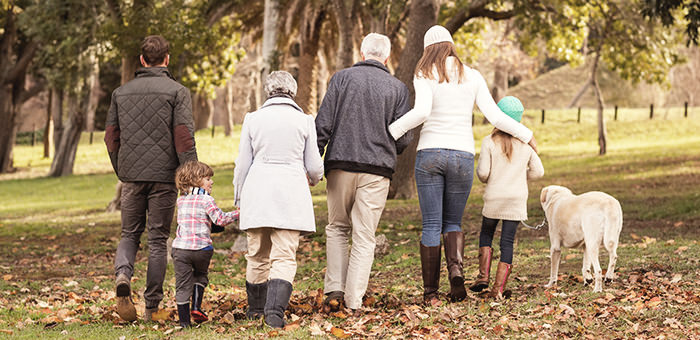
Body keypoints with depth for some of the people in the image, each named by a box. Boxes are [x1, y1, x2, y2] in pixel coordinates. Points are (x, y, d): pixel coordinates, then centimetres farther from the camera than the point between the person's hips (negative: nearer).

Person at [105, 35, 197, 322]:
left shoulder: (121, 92, 9)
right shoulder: (177, 92, -3)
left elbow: (111, 136, 10)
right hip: (163, 176, -2)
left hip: (131, 176, 3)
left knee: (130, 233, 15)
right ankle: (152, 307, 5)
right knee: (158, 239, 4)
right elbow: (184, 137, -11)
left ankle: (123, 273, -16)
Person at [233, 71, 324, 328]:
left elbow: (242, 164, 6)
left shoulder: (253, 119, 4)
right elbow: (314, 166, 6)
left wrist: (239, 197, 19)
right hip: (291, 192, -2)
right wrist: (313, 179, 30)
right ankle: (275, 310, -20)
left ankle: (256, 307, 28)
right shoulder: (304, 121, 2)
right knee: (284, 256, -4)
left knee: (257, 255, 15)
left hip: (257, 192, 2)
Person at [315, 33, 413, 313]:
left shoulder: (342, 78, 3)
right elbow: (403, 138, 1)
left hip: (340, 165, 0)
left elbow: (323, 124, -3)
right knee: (364, 238, 5)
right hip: (377, 170, 0)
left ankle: (334, 290, 3)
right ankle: (353, 303, 1)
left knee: (337, 229, 17)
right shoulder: (397, 88, 4)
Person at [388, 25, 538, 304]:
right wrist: (526, 135, 15)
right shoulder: (472, 76, 8)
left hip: (430, 154, -2)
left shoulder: (425, 76, -1)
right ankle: (456, 268, -13)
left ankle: (430, 292, 2)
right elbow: (495, 116, 3)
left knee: (431, 225, 3)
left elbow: (421, 112, -18)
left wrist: (389, 133, -13)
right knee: (452, 222, 15)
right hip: (462, 156, 2)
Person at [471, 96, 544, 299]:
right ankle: (498, 288, -1)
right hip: (517, 199, 2)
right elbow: (538, 171, 7)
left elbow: (482, 172, -12)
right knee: (507, 242, 3)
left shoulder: (489, 142, -7)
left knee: (486, 235, 19)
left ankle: (483, 276, 7)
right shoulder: (525, 144, 2)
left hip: (494, 198, -2)